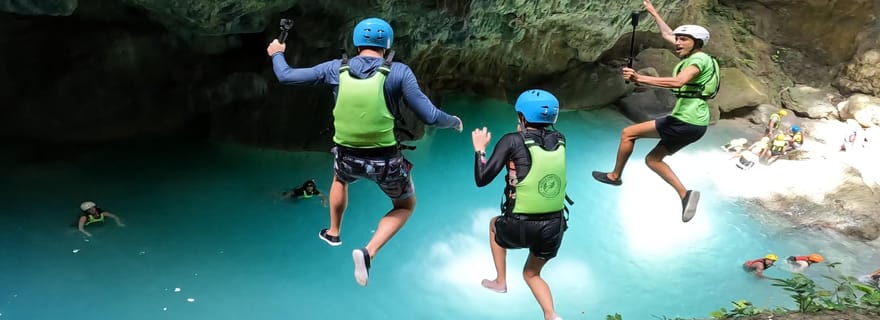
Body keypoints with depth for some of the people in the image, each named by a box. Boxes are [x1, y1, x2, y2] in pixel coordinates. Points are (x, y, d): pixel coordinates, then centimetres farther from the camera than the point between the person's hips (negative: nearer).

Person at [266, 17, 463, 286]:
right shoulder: (398, 72, -11)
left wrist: (277, 54, 29)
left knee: (340, 179, 41)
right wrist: (454, 122, 9)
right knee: (405, 206, 26)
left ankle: (333, 233, 55)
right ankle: (369, 252, 3)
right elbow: (430, 117, -12)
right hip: (386, 162, -3)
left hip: (347, 157, 3)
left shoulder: (336, 69, -2)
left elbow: (286, 76, 7)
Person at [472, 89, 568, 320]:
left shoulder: (513, 141, -8)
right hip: (554, 228, 4)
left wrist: (479, 149, 8)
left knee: (495, 224, 34)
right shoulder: (560, 141, 4)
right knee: (532, 273, 29)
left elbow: (482, 179, -8)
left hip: (520, 228, -4)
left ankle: (500, 281, 38)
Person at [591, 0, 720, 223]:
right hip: (693, 124, 10)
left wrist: (640, 79, -39)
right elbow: (667, 34, 29)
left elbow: (678, 81, -34)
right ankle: (685, 194, 5)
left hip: (685, 122, -10)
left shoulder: (699, 59, -14)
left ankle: (615, 176, 13)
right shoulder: (691, 56, 14)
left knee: (628, 133, -2)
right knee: (652, 159, 17)